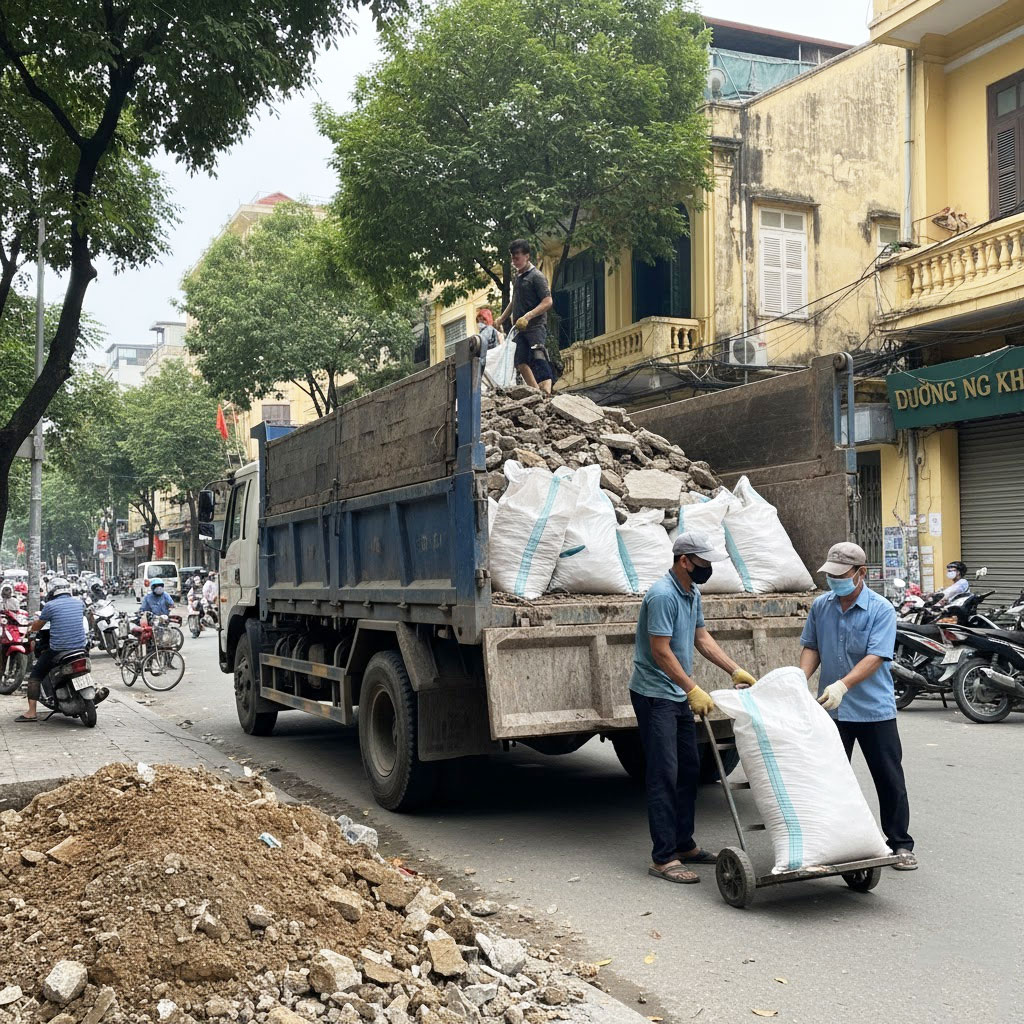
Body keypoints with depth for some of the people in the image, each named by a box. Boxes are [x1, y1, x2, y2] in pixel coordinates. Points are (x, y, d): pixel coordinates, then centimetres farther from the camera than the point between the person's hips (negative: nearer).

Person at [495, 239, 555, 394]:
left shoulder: (536, 276, -7)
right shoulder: (518, 276, 18)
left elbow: (547, 302, -15)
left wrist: (528, 317, -24)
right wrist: (502, 318, 28)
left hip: (536, 326, -8)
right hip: (521, 329, 8)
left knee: (539, 358, -21)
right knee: (521, 363, 2)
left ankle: (546, 392, -31)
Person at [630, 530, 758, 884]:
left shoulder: (693, 593, 9)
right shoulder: (662, 595, -21)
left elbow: (702, 638, 17)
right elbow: (661, 652, -23)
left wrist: (736, 671, 12)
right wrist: (693, 690, -23)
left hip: (679, 696, 10)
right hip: (654, 695, -10)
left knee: (689, 770, 15)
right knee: (664, 774, -9)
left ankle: (684, 844, 26)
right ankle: (663, 858, -5)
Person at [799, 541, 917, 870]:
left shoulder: (881, 610, -11)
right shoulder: (820, 606, 4)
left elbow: (875, 658, -20)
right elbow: (811, 647, 10)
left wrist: (843, 685, -31)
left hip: (874, 710, -4)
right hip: (831, 709, 4)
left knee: (890, 780, 4)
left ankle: (900, 845, 16)